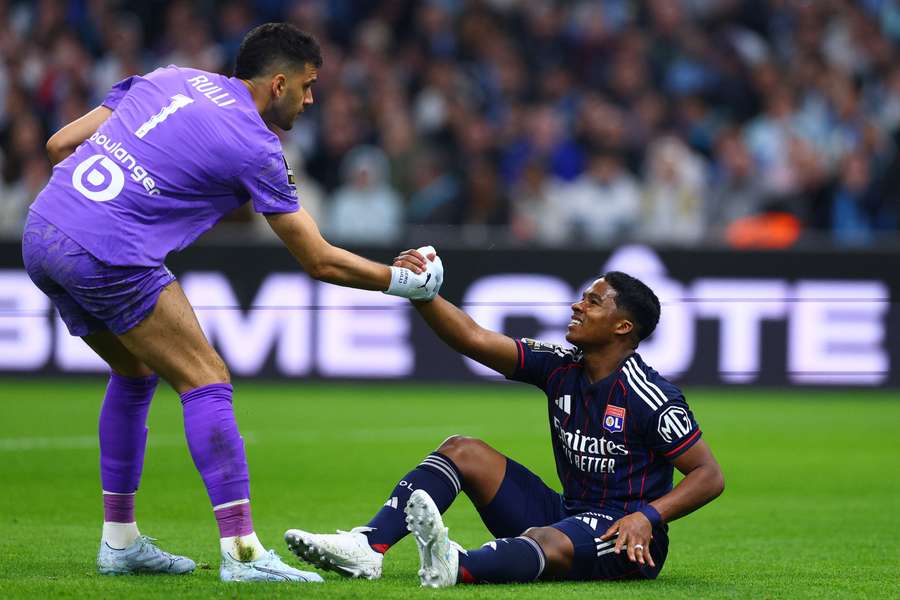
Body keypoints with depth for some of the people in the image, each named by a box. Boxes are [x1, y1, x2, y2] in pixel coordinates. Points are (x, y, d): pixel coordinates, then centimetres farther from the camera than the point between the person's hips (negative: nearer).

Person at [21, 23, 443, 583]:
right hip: (110, 257, -8)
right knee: (207, 379, -2)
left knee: (134, 372, 24)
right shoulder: (255, 147, -2)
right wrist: (403, 280, 18)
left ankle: (120, 541, 26)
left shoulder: (167, 79, 17)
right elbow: (320, 261, 4)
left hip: (41, 234, 8)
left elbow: (61, 144, 17)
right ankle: (242, 552, -9)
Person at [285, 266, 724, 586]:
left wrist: (648, 516, -27)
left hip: (625, 536, -8)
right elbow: (475, 340, -3)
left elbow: (709, 475, -13)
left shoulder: (652, 398, -15)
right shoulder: (560, 367, 4)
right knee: (461, 450, -1)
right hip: (568, 514, 8)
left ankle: (456, 567, -74)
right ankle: (366, 547, -23)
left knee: (547, 543, -41)